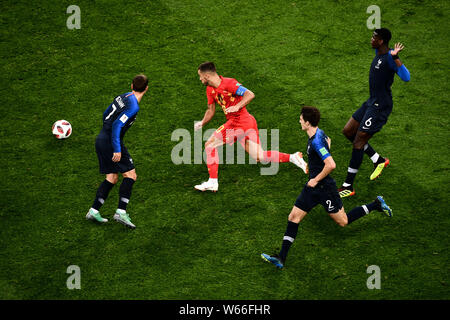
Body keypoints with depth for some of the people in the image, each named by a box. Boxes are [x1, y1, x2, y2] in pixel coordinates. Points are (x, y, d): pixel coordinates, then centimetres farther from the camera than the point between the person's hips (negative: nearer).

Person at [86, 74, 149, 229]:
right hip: (112, 142, -9)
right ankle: (121, 212, -10)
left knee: (112, 177, 12)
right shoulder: (133, 106, -17)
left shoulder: (122, 97, 9)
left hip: (101, 139, 9)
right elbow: (117, 125, -24)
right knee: (130, 175, -3)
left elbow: (106, 115, 20)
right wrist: (117, 150, -24)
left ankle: (94, 211, 9)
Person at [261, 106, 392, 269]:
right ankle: (281, 258, 1)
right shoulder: (319, 133, 3)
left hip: (324, 188, -9)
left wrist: (316, 180, -21)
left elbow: (331, 165, -34)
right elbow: (328, 141, 28)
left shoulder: (316, 142, -26)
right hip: (313, 188, 9)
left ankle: (375, 205, 23)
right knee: (293, 217, 2)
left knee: (344, 221, 7)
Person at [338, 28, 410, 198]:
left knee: (358, 143, -7)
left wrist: (395, 57, -42)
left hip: (380, 106, -10)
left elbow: (406, 77, -37)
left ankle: (348, 187, 1)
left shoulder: (389, 58, -22)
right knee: (348, 131, 17)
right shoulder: (378, 53, 7)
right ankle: (378, 160, 26)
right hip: (372, 102, 10)